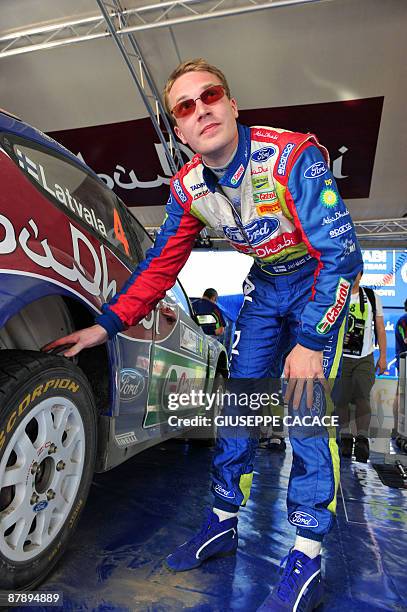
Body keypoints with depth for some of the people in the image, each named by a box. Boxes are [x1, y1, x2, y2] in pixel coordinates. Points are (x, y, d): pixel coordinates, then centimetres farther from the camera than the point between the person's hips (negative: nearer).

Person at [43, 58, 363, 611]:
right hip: (264, 285, 5)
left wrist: (312, 342, -31)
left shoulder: (293, 156, -26)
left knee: (305, 405, -15)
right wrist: (108, 324, -8)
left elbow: (341, 253, -27)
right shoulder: (188, 188, -8)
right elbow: (160, 265, -2)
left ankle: (306, 560, -1)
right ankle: (224, 522, 19)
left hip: (320, 281, -4)